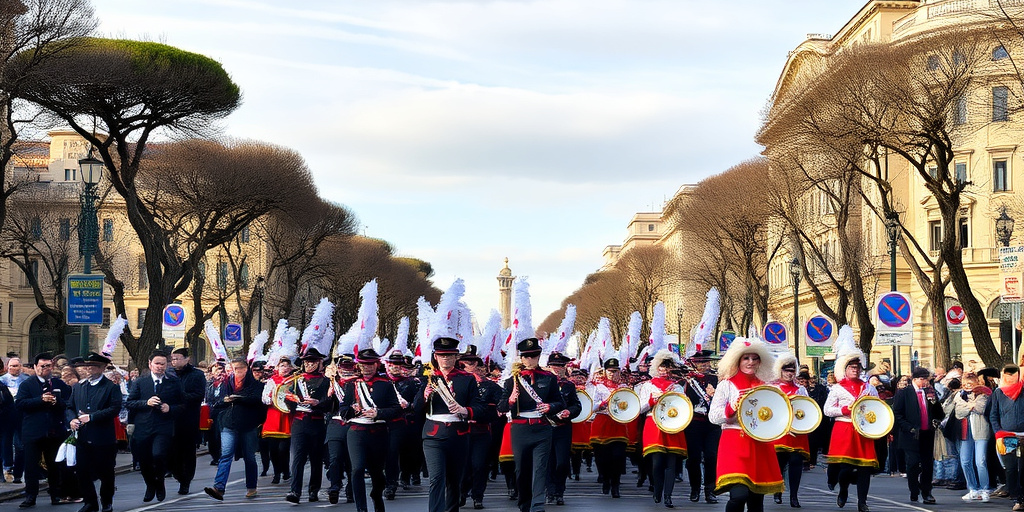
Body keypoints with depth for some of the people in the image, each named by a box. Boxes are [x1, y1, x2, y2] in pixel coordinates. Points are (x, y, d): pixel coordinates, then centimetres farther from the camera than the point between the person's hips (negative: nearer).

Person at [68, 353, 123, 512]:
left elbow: (115, 409, -15)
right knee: (82, 471, 4)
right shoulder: (78, 387, 13)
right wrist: (72, 419, -8)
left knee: (105, 472, 6)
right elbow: (69, 407, 15)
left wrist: (91, 417, -19)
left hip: (103, 438, -4)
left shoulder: (111, 387, -4)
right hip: (83, 438, 4)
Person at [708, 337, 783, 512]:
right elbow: (713, 416, -4)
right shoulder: (727, 385, 1)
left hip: (759, 444, 5)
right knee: (739, 494, -23)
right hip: (735, 442, -5)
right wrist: (731, 409, -21)